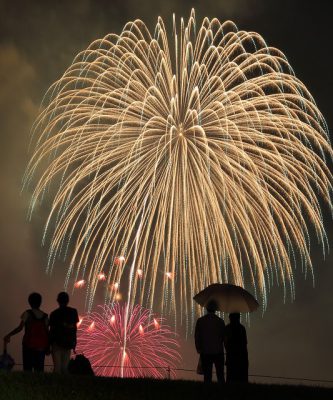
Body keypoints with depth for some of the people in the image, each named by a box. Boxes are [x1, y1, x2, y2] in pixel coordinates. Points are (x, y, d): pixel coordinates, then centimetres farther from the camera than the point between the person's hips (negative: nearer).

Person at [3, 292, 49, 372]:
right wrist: (48, 347, 11)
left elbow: (20, 328, -10)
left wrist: (8, 335, -2)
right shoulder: (44, 316, 7)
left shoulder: (27, 313, -3)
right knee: (39, 369, 6)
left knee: (27, 368, -1)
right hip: (41, 345, 3)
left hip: (29, 344, -3)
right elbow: (47, 331, 5)